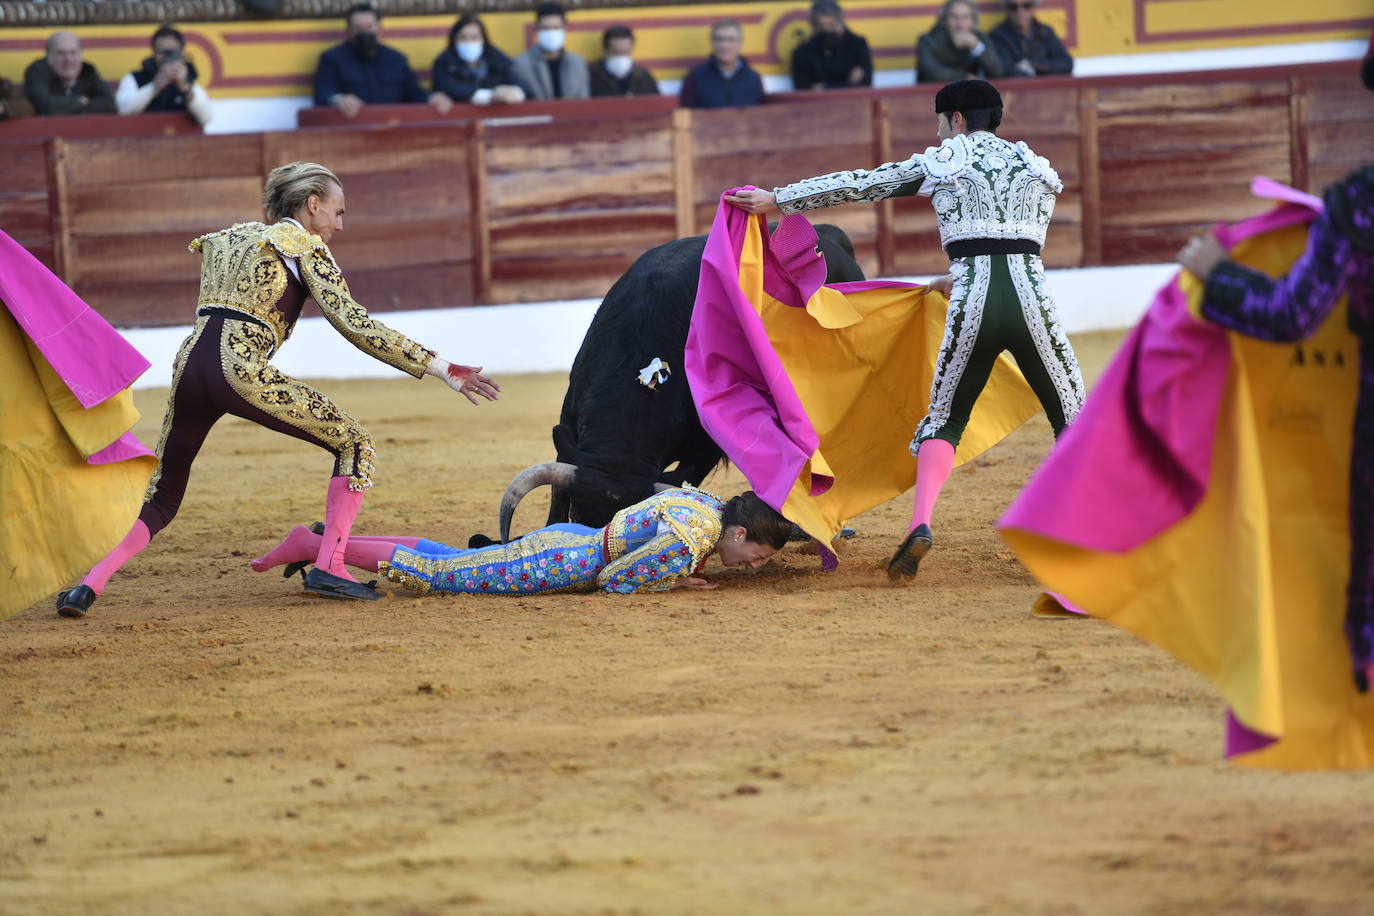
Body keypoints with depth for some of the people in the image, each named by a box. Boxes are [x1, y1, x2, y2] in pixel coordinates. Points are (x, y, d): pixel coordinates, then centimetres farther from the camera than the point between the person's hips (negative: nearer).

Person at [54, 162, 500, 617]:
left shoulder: (228, 239, 27)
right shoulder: (304, 246, 8)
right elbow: (354, 324, 0)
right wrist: (440, 369, -1)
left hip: (190, 363, 6)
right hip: (240, 370, -6)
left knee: (160, 500, 17)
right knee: (354, 444, 8)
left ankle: (88, 584, -2)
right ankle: (328, 566, -4)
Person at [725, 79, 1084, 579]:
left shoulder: (940, 162, 13)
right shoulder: (1036, 167, 21)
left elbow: (858, 185, 17)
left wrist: (778, 199, 25)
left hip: (972, 301, -1)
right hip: (1032, 294, 1)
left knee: (944, 420, 12)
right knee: (1073, 419, 10)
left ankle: (921, 523, -9)